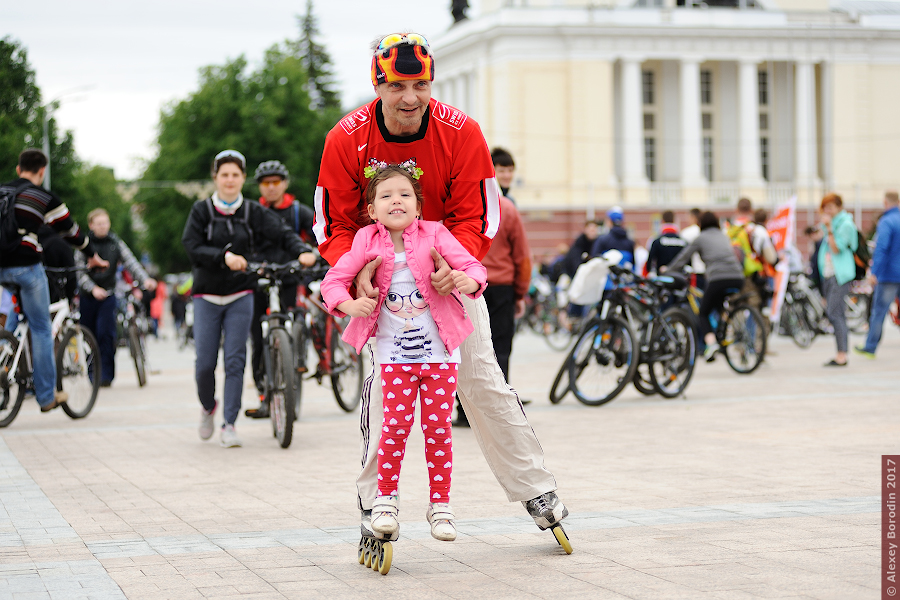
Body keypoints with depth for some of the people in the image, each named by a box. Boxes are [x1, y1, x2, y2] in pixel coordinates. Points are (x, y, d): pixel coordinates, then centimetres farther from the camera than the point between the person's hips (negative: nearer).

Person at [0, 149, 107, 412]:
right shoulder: (44, 198, 1)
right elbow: (70, 230, 10)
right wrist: (92, 255, 25)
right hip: (26, 266, -4)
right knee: (41, 329, 6)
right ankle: (47, 396, 9)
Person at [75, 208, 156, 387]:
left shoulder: (116, 243, 6)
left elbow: (131, 262, -2)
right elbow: (80, 272, -6)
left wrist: (145, 279, -19)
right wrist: (93, 288, -22)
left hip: (108, 294, 0)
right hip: (88, 296, 0)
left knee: (105, 334, -13)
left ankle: (106, 375, -10)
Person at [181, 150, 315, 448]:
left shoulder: (254, 212, 3)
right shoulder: (201, 210, -1)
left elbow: (282, 233, -7)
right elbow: (192, 248, -10)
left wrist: (303, 251, -27)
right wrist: (224, 256, -26)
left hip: (240, 295, 1)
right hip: (207, 295, -1)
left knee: (235, 360, -5)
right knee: (205, 363, -2)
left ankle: (229, 424, 2)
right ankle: (207, 407, 28)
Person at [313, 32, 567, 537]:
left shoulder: (461, 132, -17)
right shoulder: (347, 140, -17)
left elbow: (477, 215, -13)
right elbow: (334, 222, -11)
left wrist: (457, 263, -32)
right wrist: (356, 269, -30)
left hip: (451, 272, 0)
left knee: (482, 377, -1)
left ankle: (537, 488, 11)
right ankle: (375, 504, -1)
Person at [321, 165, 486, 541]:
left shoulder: (434, 235, -6)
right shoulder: (367, 242, -4)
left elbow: (473, 267, -8)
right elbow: (333, 280, -1)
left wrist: (469, 280, -31)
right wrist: (350, 305, -20)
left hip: (439, 350, 0)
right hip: (394, 353, 0)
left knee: (438, 426, 3)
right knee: (396, 424, -5)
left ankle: (440, 506, 15)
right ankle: (385, 499, 14)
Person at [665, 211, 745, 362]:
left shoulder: (700, 238, 11)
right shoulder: (724, 236, 25)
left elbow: (683, 258, 14)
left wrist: (667, 272, 27)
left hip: (718, 280, -5)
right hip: (737, 279, 5)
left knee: (703, 314, 9)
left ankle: (711, 343, -13)